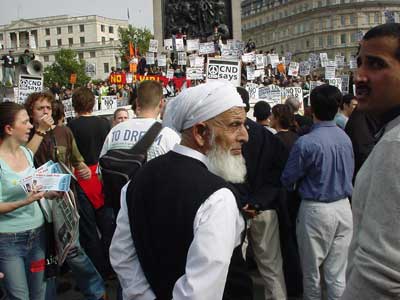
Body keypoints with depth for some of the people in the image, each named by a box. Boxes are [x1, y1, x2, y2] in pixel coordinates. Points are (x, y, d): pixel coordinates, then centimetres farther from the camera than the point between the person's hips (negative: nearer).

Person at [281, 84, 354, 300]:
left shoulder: (306, 143, -18)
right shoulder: (345, 138, 0)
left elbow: (288, 179, -8)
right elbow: (349, 172, 12)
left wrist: (302, 185, 14)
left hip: (316, 209, -5)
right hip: (343, 207, 5)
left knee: (311, 270, 14)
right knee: (337, 273, 12)